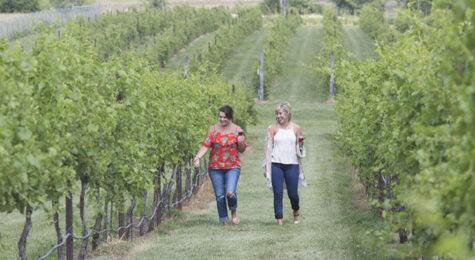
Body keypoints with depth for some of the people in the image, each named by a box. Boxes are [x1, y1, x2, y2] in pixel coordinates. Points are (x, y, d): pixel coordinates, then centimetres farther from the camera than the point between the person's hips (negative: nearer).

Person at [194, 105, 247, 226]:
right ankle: (224, 222, 13)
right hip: (215, 167, 2)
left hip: (232, 167, -2)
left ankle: (233, 211, 12)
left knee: (230, 193, -18)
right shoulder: (213, 129, 1)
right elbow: (205, 145, -1)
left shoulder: (237, 130, 0)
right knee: (220, 195, 0)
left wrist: (241, 142, -17)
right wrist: (198, 157, -18)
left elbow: (242, 150, 5)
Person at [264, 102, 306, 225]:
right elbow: (268, 148, 4)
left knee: (293, 193, 2)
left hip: (292, 164, 1)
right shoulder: (272, 128, 4)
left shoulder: (296, 128, 7)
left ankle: (296, 213, 31)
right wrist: (266, 167, 0)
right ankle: (279, 220, 3)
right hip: (276, 165, -1)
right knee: (278, 193, -4)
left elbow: (299, 150, 14)